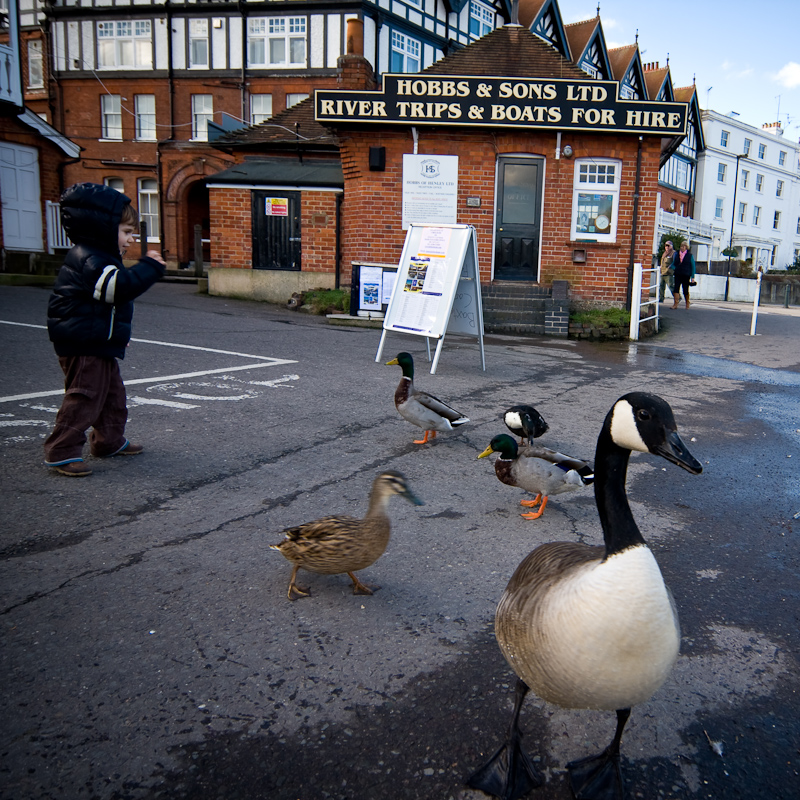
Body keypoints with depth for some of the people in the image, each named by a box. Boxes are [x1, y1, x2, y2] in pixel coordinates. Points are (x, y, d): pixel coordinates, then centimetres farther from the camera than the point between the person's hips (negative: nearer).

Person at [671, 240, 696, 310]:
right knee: (676, 288, -9)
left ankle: (687, 303, 23)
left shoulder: (690, 256, 2)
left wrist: (692, 277, -1)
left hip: (686, 275, -2)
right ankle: (675, 304, -10)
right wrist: (673, 268, -2)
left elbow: (693, 267, 4)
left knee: (685, 290, 4)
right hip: (677, 274, 2)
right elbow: (673, 263, 21)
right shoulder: (676, 254, 9)